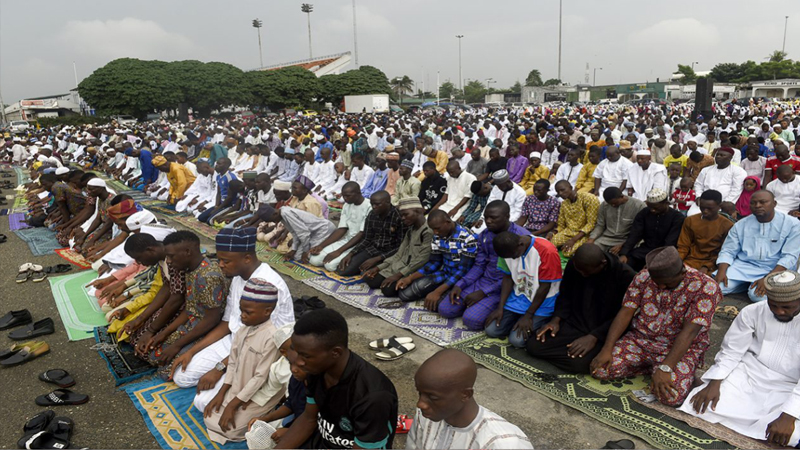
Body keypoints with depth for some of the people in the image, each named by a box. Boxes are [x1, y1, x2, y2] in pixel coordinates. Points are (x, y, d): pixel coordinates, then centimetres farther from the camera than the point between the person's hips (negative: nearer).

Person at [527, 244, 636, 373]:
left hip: (603, 334, -4)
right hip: (573, 324, 4)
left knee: (579, 363, -31)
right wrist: (556, 319, -8)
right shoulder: (574, 265, -6)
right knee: (533, 346, -14)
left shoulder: (626, 276, -18)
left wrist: (594, 337, -23)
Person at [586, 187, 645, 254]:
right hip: (606, 238, 4)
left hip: (627, 240, -4)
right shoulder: (604, 205, 4)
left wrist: (622, 245, -20)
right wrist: (592, 238, -8)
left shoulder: (639, 206, -9)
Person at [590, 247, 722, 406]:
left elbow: (689, 332, -23)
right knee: (599, 369, -17)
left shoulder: (705, 287, -17)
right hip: (640, 339, 4)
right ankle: (652, 367, 6)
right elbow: (625, 312, -5)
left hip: (681, 348, -4)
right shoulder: (644, 276, -4)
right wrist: (607, 349, -16)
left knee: (673, 395, -31)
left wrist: (665, 368, -31)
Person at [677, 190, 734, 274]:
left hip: (712, 264, -2)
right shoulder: (690, 221, 8)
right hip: (691, 261, 3)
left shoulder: (727, 225, 1)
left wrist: (706, 267, -15)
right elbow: (683, 246, 8)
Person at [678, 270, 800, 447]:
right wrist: (714, 384, -14)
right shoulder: (753, 312, -4)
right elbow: (730, 352, 1)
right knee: (699, 405, -20)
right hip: (746, 374, 2)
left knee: (784, 436, -31)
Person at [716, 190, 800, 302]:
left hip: (775, 269, -3)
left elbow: (790, 256, -11)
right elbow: (728, 251, 4)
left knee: (757, 295, -32)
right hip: (743, 266, 3)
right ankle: (748, 284, 6)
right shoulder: (741, 225, 4)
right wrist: (721, 272, -16)